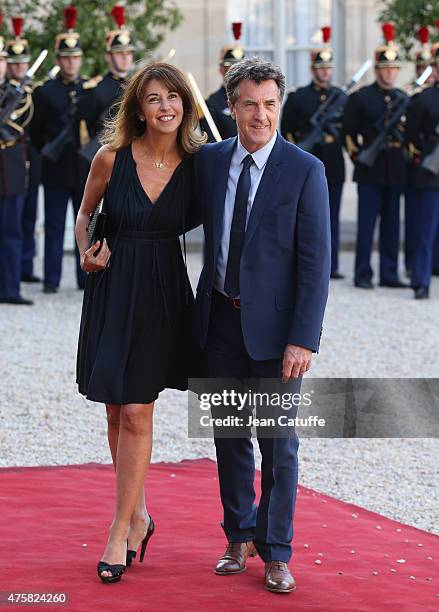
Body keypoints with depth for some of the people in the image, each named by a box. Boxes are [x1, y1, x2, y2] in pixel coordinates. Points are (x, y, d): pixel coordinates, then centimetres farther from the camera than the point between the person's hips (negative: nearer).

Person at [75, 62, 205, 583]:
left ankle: (121, 530, 2)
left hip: (162, 293, -1)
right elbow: (84, 213, 10)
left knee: (136, 414, -5)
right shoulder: (112, 158, -6)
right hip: (113, 289, 1)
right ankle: (138, 515, 26)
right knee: (117, 412, 9)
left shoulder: (195, 164, -5)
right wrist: (86, 253, -7)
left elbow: (200, 222, 7)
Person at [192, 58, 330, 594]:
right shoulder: (209, 161, 3)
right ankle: (239, 536, 29)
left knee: (279, 441, 3)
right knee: (229, 433, 13)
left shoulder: (305, 171, -10)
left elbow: (315, 261, -11)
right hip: (221, 316, 4)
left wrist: (303, 338, -16)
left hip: (273, 323, -4)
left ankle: (275, 552, 15)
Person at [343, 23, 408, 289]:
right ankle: (363, 275, 3)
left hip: (396, 171, 4)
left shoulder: (403, 98, 11)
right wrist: (358, 156, -2)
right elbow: (349, 132, 1)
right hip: (370, 172, -4)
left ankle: (389, 274, 12)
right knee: (367, 224, -2)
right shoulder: (360, 97, -2)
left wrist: (406, 156, 7)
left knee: (391, 224, 7)